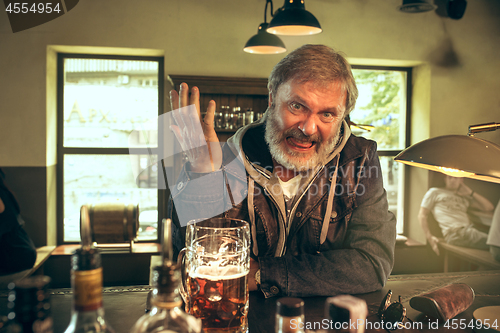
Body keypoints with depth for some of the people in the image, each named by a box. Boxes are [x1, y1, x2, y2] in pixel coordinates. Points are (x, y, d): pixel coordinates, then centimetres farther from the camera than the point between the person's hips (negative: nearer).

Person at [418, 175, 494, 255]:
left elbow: (489, 207, 24)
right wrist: (430, 237, -1)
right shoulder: (435, 192, 17)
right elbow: (422, 215, 10)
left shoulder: (465, 197, 30)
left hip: (470, 230, 6)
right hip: (454, 232, -5)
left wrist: (471, 193, 17)